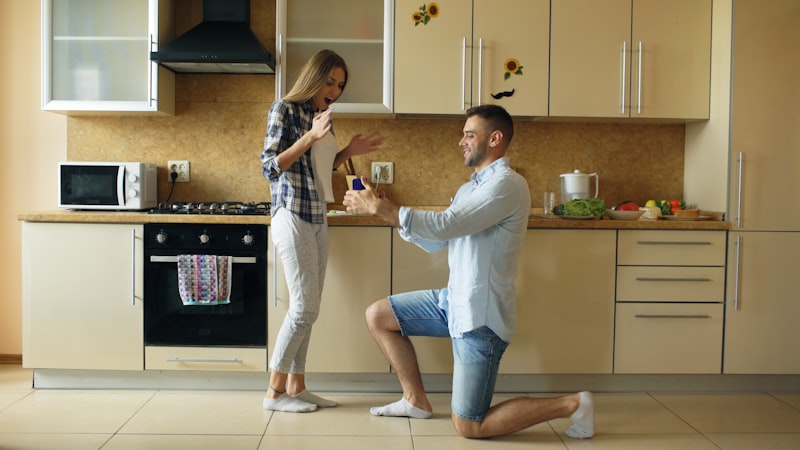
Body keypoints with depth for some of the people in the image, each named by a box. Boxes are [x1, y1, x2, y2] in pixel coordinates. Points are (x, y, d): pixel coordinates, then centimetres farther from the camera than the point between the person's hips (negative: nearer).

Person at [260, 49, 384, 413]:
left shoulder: (323, 117, 15)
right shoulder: (285, 109, -6)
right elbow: (270, 167, -12)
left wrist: (349, 152, 10)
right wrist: (310, 137, -20)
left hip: (318, 219, 8)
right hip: (292, 217, -7)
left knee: (307, 308, 7)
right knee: (304, 308, -7)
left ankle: (296, 386, 15)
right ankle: (274, 392, 4)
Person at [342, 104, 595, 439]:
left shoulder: (507, 184, -18)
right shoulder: (470, 188, 14)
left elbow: (443, 226, -26)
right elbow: (434, 241, 12)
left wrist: (379, 207, -19)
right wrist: (383, 210, 3)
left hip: (479, 315, -9)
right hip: (453, 300, 9)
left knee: (469, 427, -5)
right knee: (377, 316, 12)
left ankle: (572, 404, 6)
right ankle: (416, 401, 23)